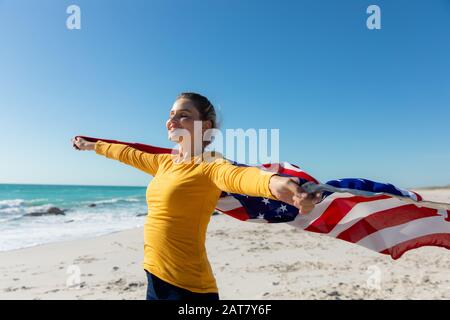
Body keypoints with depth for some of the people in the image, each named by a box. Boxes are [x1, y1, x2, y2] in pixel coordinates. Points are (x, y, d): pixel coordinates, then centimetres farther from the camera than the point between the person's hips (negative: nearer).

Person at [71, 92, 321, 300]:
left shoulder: (209, 166, -15)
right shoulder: (165, 163, 8)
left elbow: (237, 175, -37)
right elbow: (128, 154, 24)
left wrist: (274, 182, -58)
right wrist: (90, 145, 39)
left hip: (187, 287, -7)